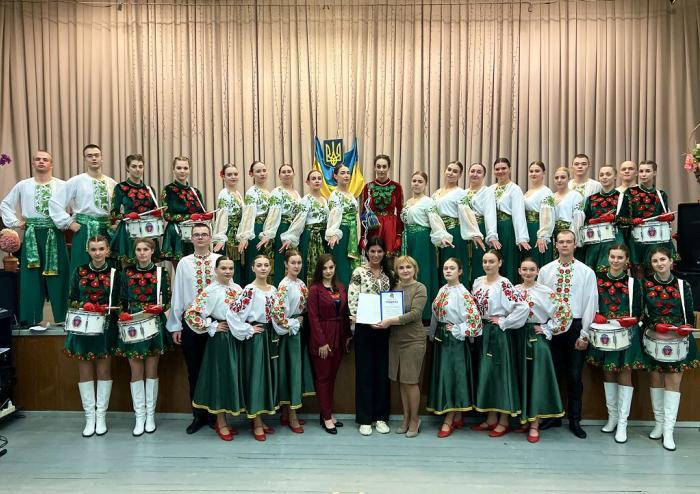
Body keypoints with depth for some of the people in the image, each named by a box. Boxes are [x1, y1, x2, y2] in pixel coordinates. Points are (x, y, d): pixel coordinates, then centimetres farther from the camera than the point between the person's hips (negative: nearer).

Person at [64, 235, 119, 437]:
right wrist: (84, 306, -11)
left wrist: (108, 310, -15)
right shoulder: (79, 272, 3)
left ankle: (101, 416, 14)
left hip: (105, 327, -1)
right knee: (85, 372, 5)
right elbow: (71, 300, 6)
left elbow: (118, 303, 2)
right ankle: (89, 417, 14)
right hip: (82, 326, 1)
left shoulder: (114, 274, 0)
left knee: (104, 370, 4)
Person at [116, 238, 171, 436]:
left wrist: (161, 307, -20)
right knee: (136, 372, 3)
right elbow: (122, 300, 6)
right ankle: (139, 416, 13)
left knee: (151, 371, 6)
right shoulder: (127, 272, 6)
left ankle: (150, 414, 16)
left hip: (154, 324, -1)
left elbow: (167, 300, 0)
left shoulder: (160, 272, 1)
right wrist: (124, 315, -11)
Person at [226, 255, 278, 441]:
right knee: (255, 376, -1)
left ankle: (258, 419, 24)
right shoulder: (249, 290, -14)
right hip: (254, 338, -7)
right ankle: (257, 424, 9)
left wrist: (275, 333, 9)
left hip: (269, 336, 7)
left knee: (267, 375, 11)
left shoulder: (273, 289, 8)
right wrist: (248, 331, -15)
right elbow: (232, 313, -22)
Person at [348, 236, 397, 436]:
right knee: (364, 372, 2)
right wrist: (365, 320, -16)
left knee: (382, 371, 9)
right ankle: (364, 419, 12)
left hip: (384, 328, 4)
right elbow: (352, 300, -9)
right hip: (364, 328, -4)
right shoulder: (359, 272, -3)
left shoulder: (390, 274, 10)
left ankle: (381, 417, 20)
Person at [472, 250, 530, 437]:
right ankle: (491, 418, 23)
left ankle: (504, 421, 13)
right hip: (482, 333, 7)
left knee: (501, 372, 1)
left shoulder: (504, 284, -13)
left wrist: (503, 322, -16)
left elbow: (523, 306, -22)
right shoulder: (478, 282, 7)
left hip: (499, 334, -7)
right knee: (486, 373, 11)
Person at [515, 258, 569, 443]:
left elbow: (564, 311, -9)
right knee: (522, 377, 9)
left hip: (537, 338, -3)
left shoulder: (545, 291, -5)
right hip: (518, 337, 4)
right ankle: (525, 418, 23)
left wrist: (547, 329, -8)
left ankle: (534, 424, 6)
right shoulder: (513, 290, 6)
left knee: (537, 378, -1)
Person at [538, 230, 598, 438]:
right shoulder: (545, 271, 3)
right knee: (553, 373, 9)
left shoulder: (586, 272, -2)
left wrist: (584, 334, -6)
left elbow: (591, 304, -3)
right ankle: (553, 416, 23)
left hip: (575, 326, -1)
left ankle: (575, 420, 21)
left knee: (574, 375, 7)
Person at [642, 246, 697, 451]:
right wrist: (652, 327, -15)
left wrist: (686, 328, -15)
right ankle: (659, 423, 20)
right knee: (656, 381, 8)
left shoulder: (683, 285, 0)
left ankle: (668, 430, 3)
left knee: (673, 382, -1)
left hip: (678, 341, -1)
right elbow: (641, 313, 1)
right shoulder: (645, 285, 0)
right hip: (653, 340, 1)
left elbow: (690, 315, 4)